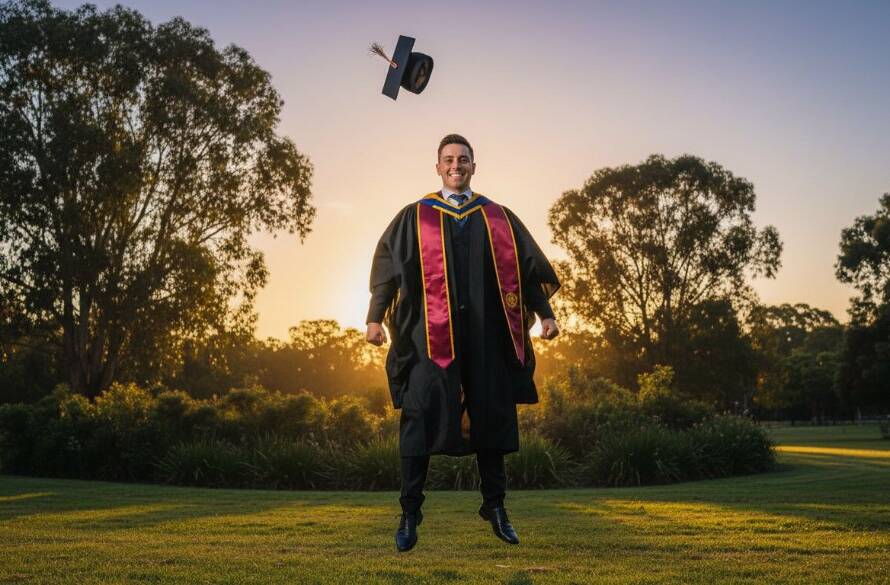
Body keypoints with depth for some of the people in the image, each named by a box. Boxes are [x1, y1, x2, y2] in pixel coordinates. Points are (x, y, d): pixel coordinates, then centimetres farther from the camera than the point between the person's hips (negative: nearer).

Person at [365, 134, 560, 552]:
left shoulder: (498, 218, 14)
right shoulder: (415, 217, 8)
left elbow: (527, 268, 12)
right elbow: (388, 265, 1)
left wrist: (545, 313, 1)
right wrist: (375, 317, -11)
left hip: (485, 334, 2)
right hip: (432, 333, -2)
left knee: (490, 417, 7)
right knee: (421, 415, -7)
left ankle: (495, 508, 19)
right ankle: (410, 513, 1)